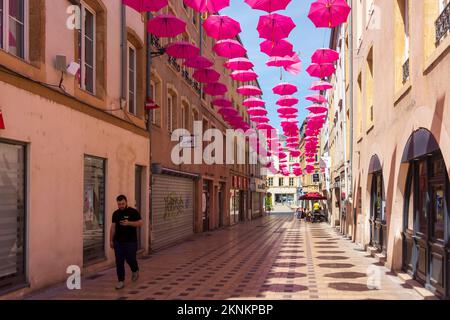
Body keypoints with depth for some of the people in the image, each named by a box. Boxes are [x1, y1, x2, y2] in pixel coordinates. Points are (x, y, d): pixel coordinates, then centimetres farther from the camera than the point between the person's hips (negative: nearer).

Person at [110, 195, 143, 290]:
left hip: (131, 242, -4)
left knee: (130, 259, 1)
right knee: (119, 262, 1)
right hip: (118, 242, 4)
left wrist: (129, 223, -23)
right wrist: (111, 240, 10)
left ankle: (135, 271, 33)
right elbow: (113, 227, 12)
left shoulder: (133, 212, -5)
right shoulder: (115, 213, 9)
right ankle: (121, 281, 8)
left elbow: (140, 223, -11)